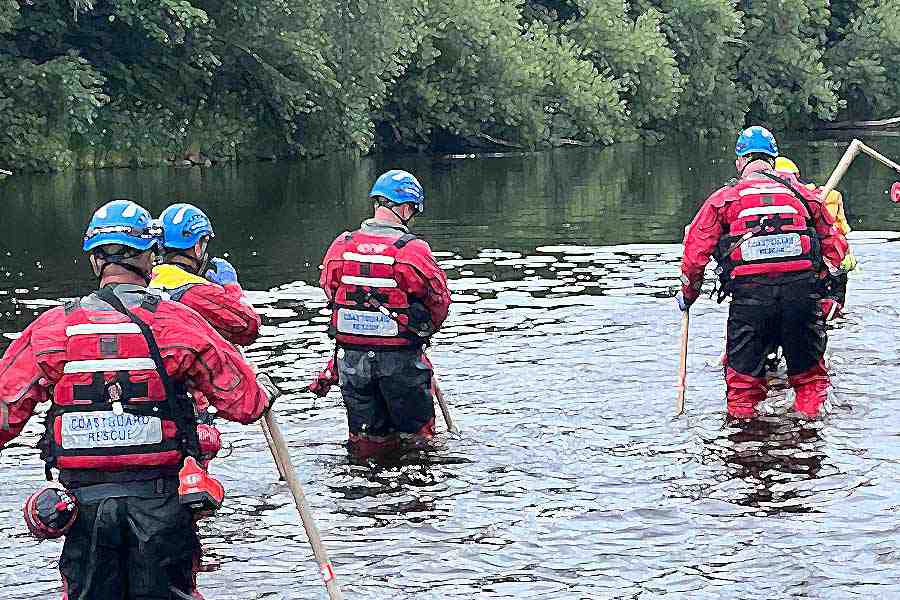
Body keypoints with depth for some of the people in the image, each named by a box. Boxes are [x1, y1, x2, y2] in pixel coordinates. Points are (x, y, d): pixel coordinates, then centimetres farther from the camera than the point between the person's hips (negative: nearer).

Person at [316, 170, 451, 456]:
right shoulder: (413, 250, -15)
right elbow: (439, 299, -5)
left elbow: (329, 290, 9)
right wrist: (424, 331, 17)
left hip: (351, 354, 3)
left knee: (367, 439, 17)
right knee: (416, 431, 15)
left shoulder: (340, 246, -4)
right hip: (400, 357, -3)